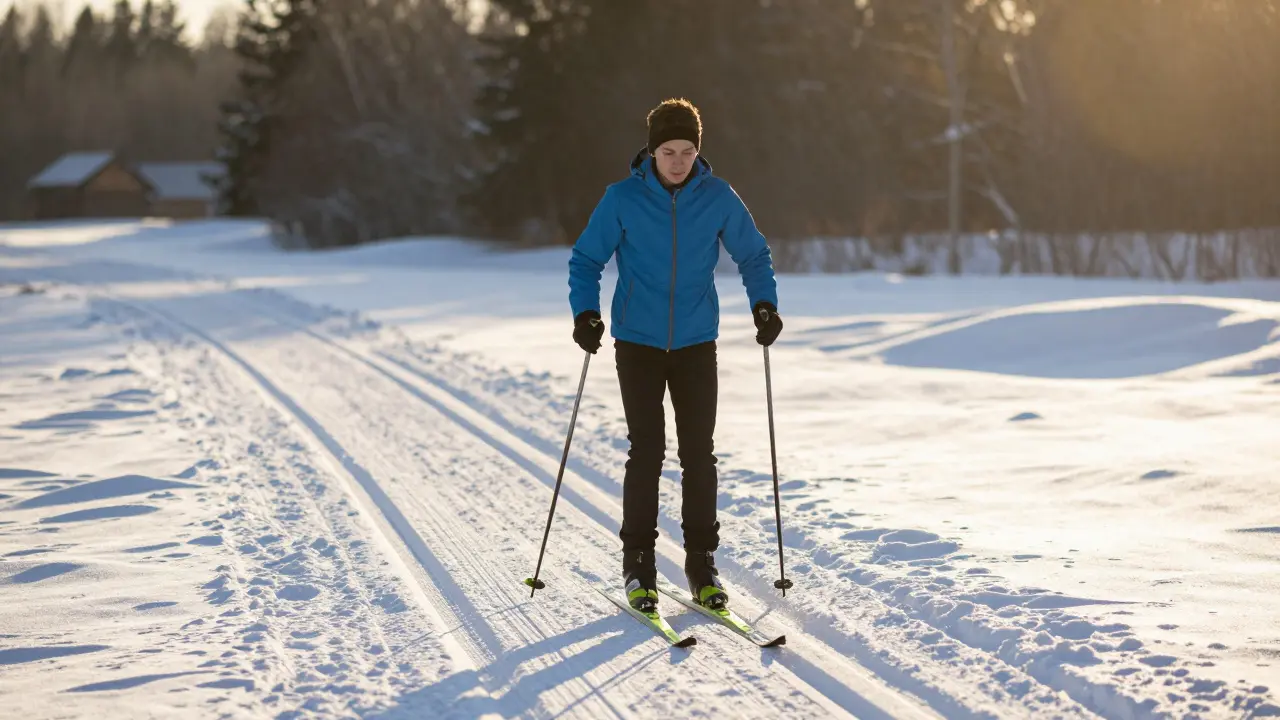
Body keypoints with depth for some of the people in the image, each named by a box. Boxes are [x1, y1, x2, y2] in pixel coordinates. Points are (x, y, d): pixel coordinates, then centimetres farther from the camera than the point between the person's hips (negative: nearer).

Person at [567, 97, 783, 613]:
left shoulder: (718, 198, -2)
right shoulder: (622, 199, -6)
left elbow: (753, 255, 11)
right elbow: (586, 259, 3)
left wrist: (764, 304, -5)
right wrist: (585, 312, -11)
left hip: (696, 343, 2)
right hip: (638, 343, -1)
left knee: (699, 453, 1)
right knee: (647, 451, -4)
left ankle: (701, 562, 11)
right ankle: (638, 564, 6)